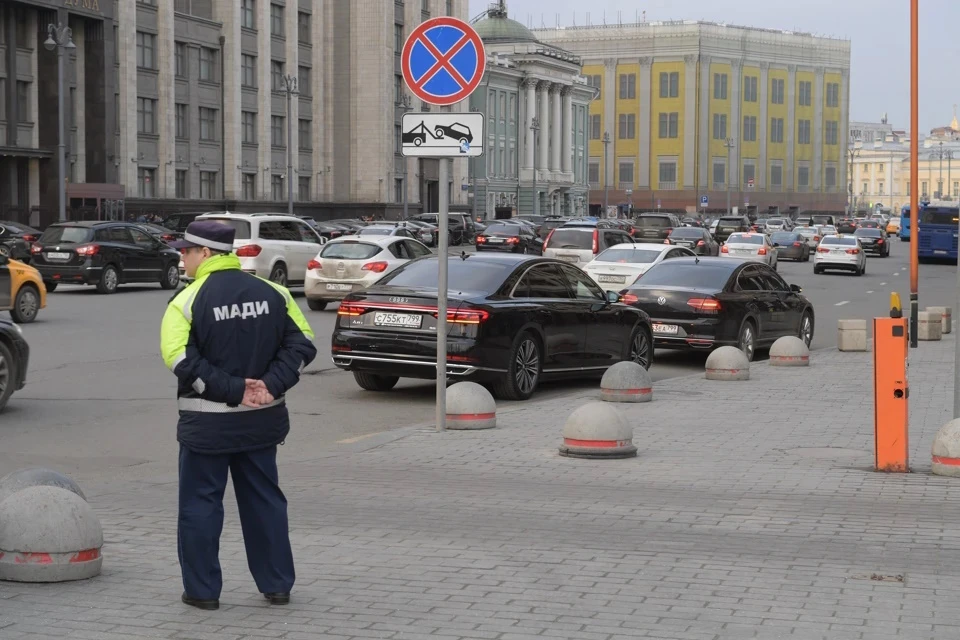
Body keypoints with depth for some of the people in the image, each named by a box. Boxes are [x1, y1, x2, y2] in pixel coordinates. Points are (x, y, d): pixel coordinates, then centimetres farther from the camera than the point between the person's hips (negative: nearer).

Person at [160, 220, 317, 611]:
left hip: (206, 423, -4)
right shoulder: (271, 293, 2)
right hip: (262, 420, 4)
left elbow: (182, 359, -19)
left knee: (200, 505, 7)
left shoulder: (188, 301, -10)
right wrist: (272, 385, -8)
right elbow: (302, 343, -1)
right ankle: (277, 585, 19)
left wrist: (232, 390, -17)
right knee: (264, 501, 14)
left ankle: (202, 590, 10)